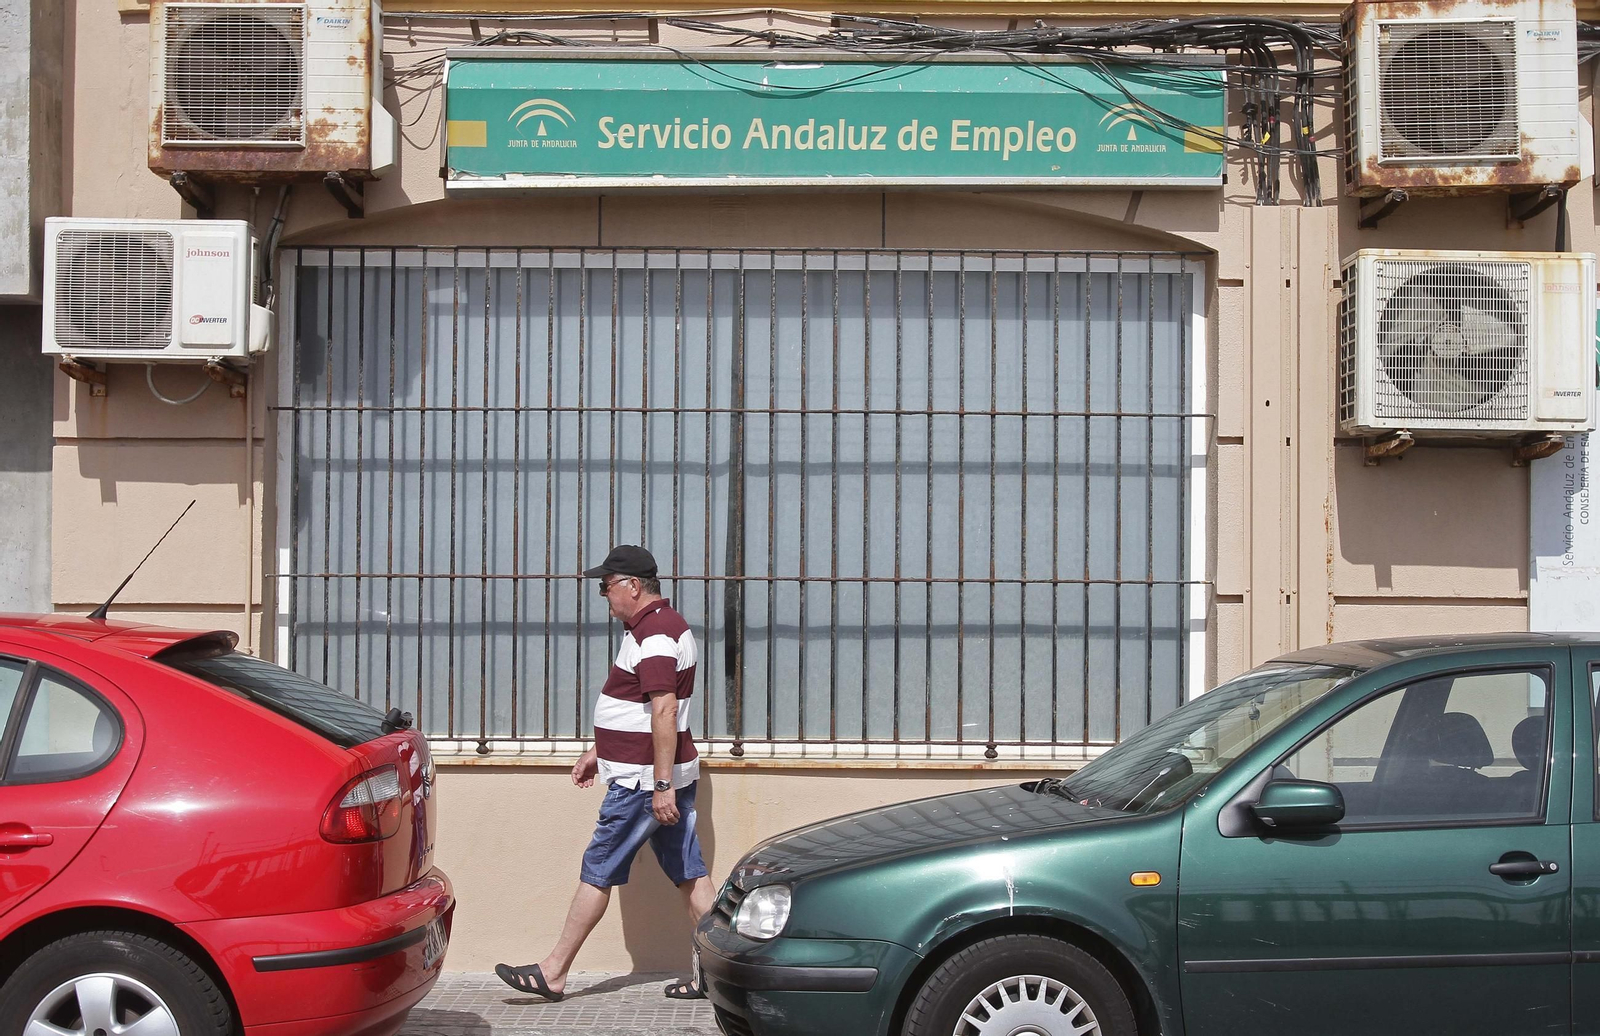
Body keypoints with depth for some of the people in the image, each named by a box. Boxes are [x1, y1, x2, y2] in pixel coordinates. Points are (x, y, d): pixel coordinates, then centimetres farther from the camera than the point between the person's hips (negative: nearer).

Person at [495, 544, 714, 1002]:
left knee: (598, 872, -1)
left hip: (642, 781, -10)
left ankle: (553, 973, 7)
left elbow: (664, 711, -26)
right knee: (688, 873, 8)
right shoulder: (660, 624, 16)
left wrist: (661, 785, -28)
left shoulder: (654, 634, -18)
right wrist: (598, 752, 27)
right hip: (664, 778, 10)